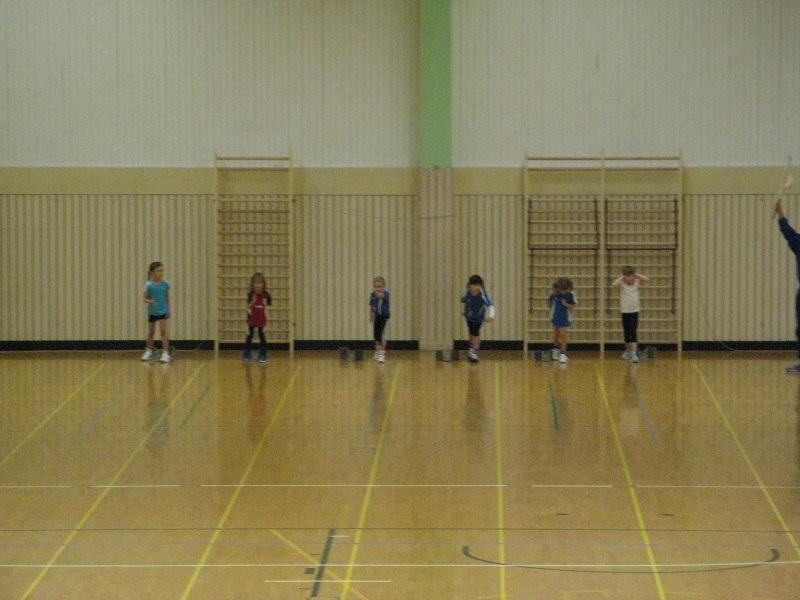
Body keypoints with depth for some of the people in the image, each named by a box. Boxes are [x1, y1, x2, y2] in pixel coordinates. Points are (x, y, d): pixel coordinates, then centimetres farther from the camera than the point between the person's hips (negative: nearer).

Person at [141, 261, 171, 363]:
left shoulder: (165, 284, -4)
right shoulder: (149, 285, -9)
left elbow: (167, 297, 7)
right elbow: (145, 298, -4)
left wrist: (168, 310, 11)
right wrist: (149, 301, -27)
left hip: (163, 311, 0)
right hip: (152, 312, 0)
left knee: (164, 331, -9)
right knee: (151, 332, 14)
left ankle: (165, 353, -10)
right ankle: (149, 351, 32)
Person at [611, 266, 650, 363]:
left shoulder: (637, 282, 2)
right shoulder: (621, 284, -5)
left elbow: (647, 279, -13)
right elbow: (613, 285, -26)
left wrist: (636, 274, -10)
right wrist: (621, 277, -15)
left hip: (635, 311, 1)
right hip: (625, 311, -1)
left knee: (633, 333, -3)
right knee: (627, 333, 6)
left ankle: (634, 353, -5)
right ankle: (628, 351, 22)